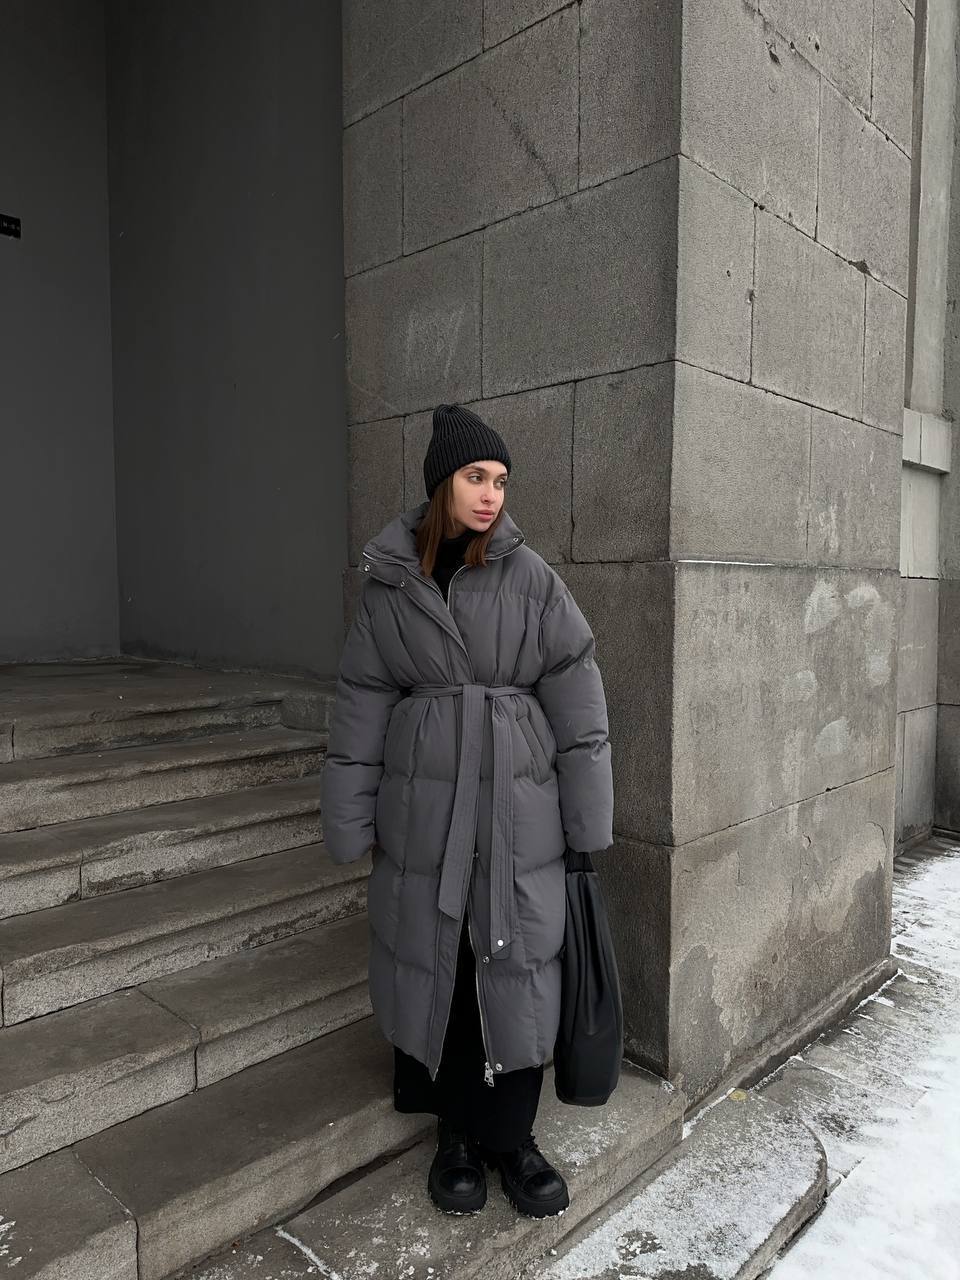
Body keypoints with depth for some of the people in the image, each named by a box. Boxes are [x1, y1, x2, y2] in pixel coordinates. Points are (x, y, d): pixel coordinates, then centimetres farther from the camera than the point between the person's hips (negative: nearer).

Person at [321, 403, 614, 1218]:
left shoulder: (529, 576, -4)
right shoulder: (388, 583, 0)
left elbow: (577, 697, -4)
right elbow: (362, 704, 4)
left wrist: (588, 819, -3)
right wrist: (350, 822, 4)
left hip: (518, 806, -1)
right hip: (425, 807, 1)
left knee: (517, 963, 7)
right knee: (436, 962, 10)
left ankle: (511, 1134, 29)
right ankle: (457, 1130, 32)